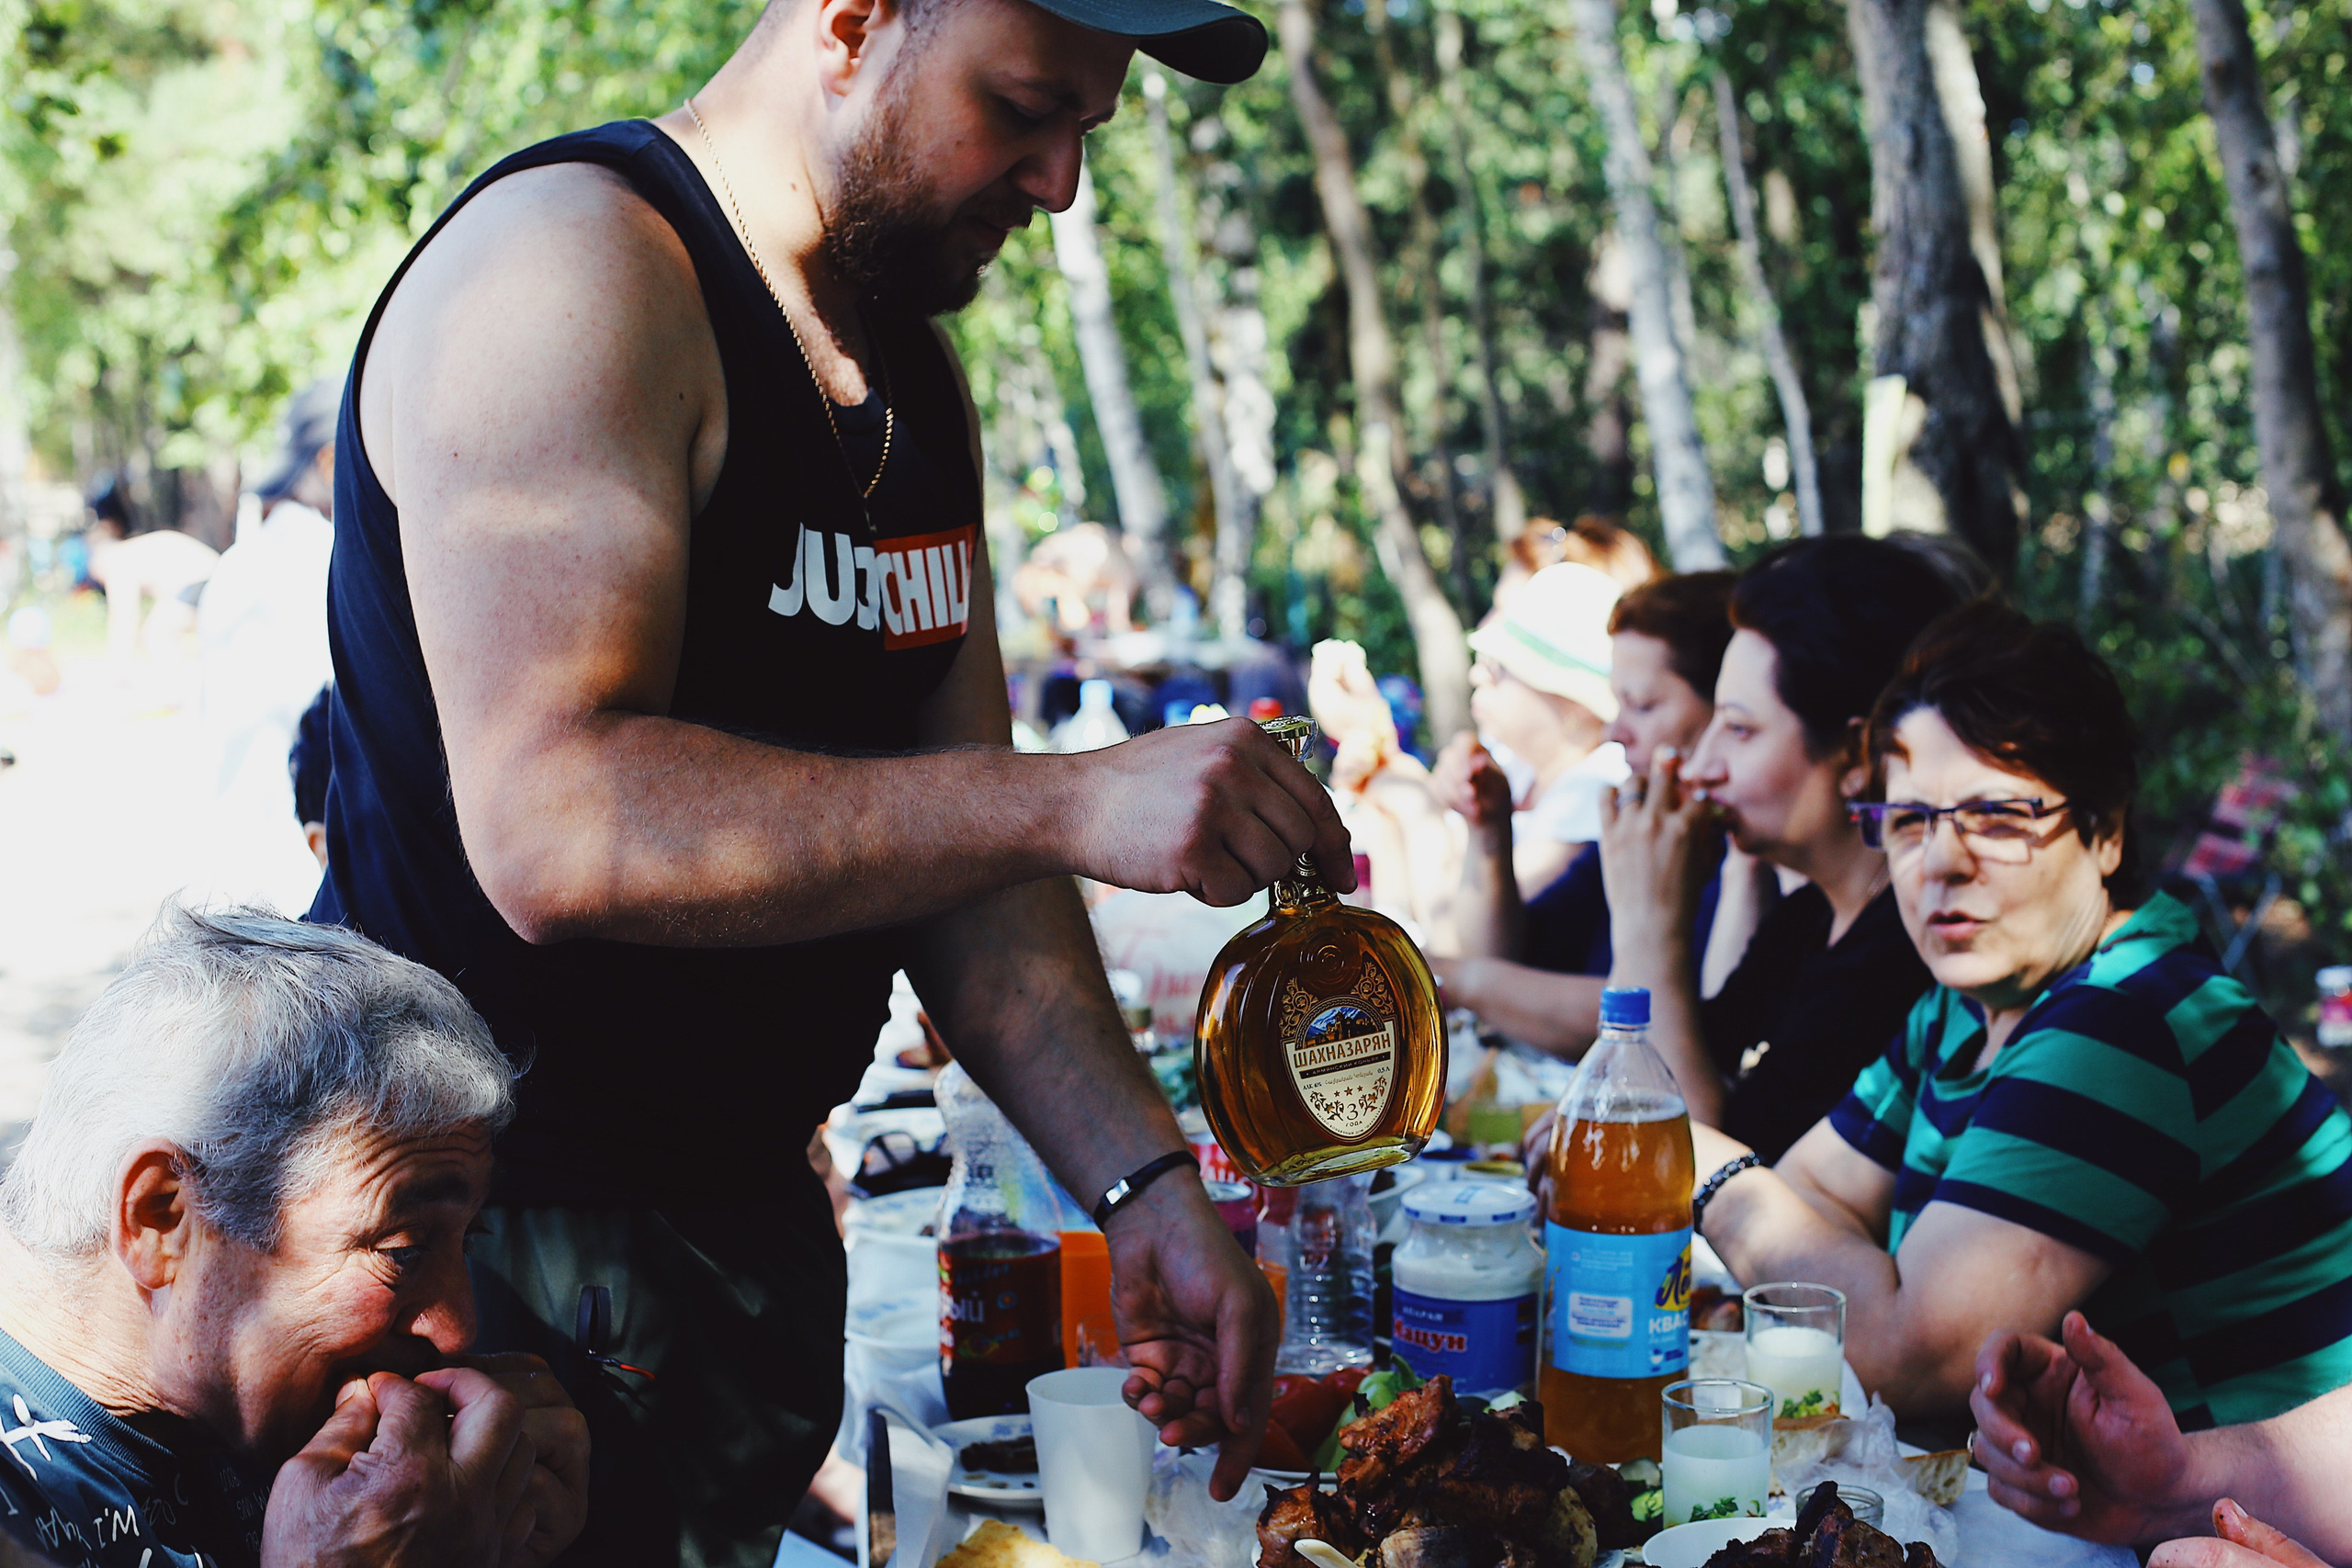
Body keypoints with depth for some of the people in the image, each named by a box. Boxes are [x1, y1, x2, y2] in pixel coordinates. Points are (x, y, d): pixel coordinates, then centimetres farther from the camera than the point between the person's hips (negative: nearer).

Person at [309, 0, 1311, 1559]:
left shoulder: (918, 380, 8)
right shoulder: (573, 261, -18)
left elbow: (952, 834, 6)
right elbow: (550, 830, -30)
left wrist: (1144, 1178, -6)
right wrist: (1078, 803, -32)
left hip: (746, 1200, 8)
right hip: (485, 1240, -8)